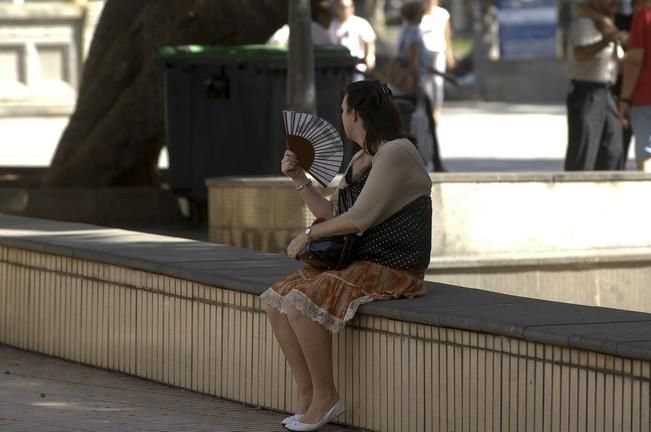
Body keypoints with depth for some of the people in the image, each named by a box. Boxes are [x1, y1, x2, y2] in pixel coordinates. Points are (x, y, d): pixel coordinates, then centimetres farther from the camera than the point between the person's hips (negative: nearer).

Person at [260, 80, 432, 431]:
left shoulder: (395, 154, -16)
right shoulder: (360, 160, 16)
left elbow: (359, 218, -21)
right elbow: (331, 214, 19)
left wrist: (309, 235, -10)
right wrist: (298, 178, 10)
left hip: (392, 270, -10)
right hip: (358, 263, 10)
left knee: (301, 304, -27)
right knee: (276, 301, -3)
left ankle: (325, 396, -13)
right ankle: (307, 396, -3)